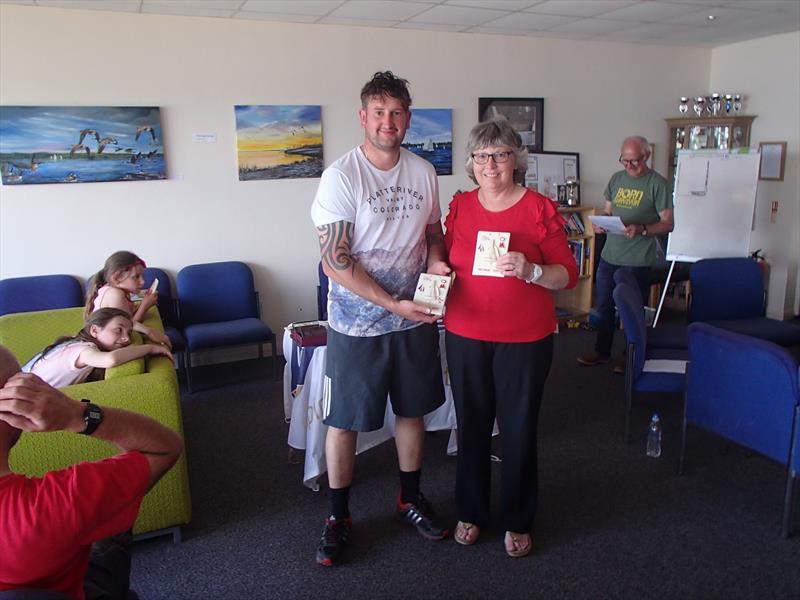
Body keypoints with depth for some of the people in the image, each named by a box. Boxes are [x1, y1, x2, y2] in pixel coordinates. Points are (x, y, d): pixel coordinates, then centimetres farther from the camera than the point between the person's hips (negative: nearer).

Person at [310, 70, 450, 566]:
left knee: (413, 410, 17)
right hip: (357, 324, -4)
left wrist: (436, 262, -7)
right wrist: (394, 305, -21)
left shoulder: (424, 172, 2)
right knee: (343, 421, 7)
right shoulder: (341, 177, -13)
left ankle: (411, 497, 39)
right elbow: (335, 263, -18)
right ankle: (339, 516, 27)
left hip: (415, 320, 5)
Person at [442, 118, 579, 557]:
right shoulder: (460, 206, 5)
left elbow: (568, 275, -5)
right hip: (465, 335, 3)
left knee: (519, 429, 7)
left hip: (524, 339, -2)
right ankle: (471, 512, 34)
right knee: (472, 424, 13)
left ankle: (517, 522, 29)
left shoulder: (540, 209, -5)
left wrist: (530, 270, -23)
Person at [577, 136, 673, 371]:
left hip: (638, 260, -5)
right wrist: (600, 224, -6)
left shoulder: (657, 184, -8)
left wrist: (642, 230, -25)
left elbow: (668, 224, -9)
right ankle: (602, 352, 31)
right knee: (604, 306, 15)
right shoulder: (617, 178, 8)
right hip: (609, 255, 6)